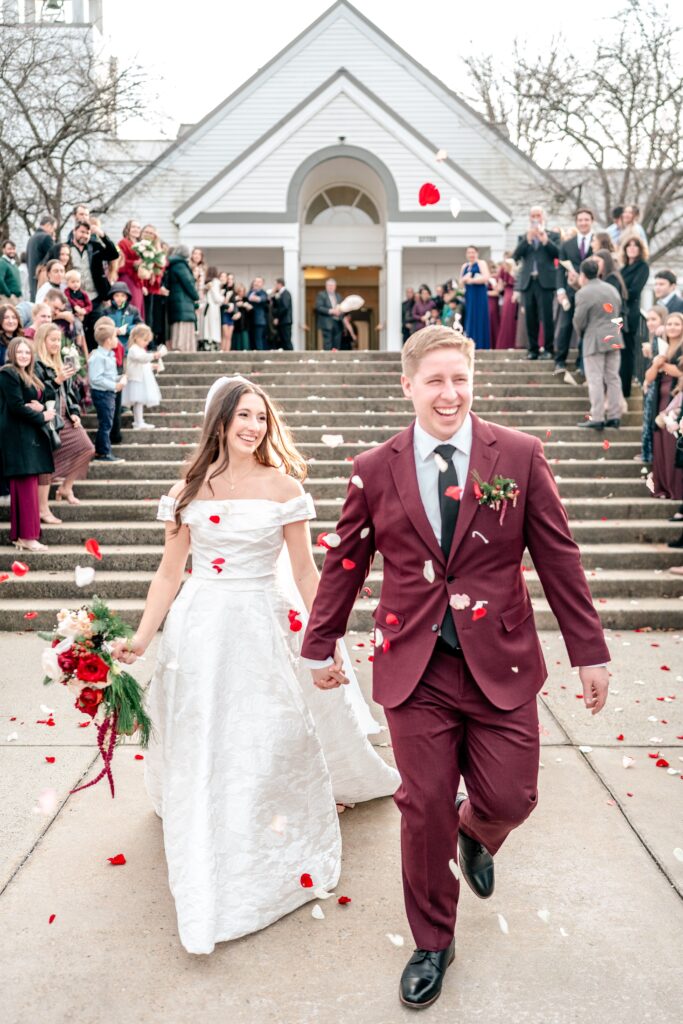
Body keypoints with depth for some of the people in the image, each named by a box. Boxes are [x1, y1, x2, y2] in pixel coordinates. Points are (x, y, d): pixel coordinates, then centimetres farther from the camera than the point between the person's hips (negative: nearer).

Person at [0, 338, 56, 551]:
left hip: (31, 436, 9)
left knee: (25, 487, 9)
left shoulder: (30, 376, 19)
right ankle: (27, 536, -7)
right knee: (26, 487, -10)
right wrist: (42, 417, -9)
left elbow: (41, 401, 17)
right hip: (18, 436, -9)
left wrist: (40, 407, -6)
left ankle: (19, 534, 14)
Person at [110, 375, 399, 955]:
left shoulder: (283, 487, -4)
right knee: (201, 752, 11)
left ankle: (283, 862, 33)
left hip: (265, 627, -2)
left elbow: (305, 570, -1)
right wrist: (142, 638, 0)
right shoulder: (188, 491, 2)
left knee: (273, 744, 7)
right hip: (200, 629, 2)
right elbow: (171, 571, 6)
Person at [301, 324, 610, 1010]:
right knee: (425, 812, 7)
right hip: (417, 668, 0)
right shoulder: (374, 471, -1)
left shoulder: (520, 455, -2)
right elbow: (344, 564, 8)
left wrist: (589, 652, 3)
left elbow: (558, 558, 1)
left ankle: (475, 832, 47)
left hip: (500, 665, 1)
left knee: (510, 799, 6)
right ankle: (432, 945, 34)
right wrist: (320, 646, 15)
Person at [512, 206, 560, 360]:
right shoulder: (523, 237, 18)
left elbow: (558, 254, -4)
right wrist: (527, 239, -7)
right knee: (530, 318, 2)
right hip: (527, 282, 3)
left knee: (546, 317, -9)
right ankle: (533, 349, 7)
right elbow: (515, 256, 2)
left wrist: (545, 240, -11)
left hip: (545, 282, -3)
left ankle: (548, 349, -5)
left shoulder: (552, 236, 12)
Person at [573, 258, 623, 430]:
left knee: (595, 380, -3)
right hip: (614, 338, 6)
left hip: (594, 340, -6)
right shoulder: (612, 289, 11)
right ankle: (615, 417, 11)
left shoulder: (583, 293, -11)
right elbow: (618, 311, 14)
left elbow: (579, 321, -10)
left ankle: (597, 419, -4)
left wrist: (581, 334, 9)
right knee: (613, 378, 9)